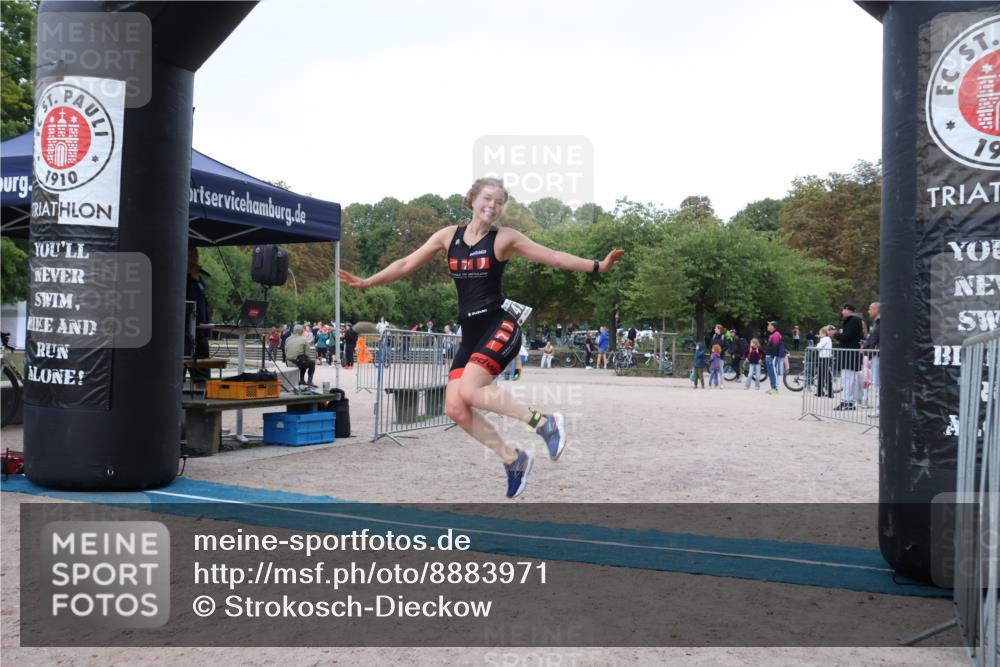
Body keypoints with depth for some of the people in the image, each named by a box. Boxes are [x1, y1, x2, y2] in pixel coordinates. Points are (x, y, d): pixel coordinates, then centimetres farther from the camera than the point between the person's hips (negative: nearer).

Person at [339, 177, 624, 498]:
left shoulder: (505, 238, -2)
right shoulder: (449, 235, 8)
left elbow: (555, 257, -5)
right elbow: (407, 264, 15)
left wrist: (598, 266, -15)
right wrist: (367, 282, 14)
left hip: (500, 325, -5)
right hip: (470, 332, 5)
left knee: (469, 390, -26)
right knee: (455, 408, -4)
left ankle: (543, 421, -13)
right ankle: (513, 459, 10)